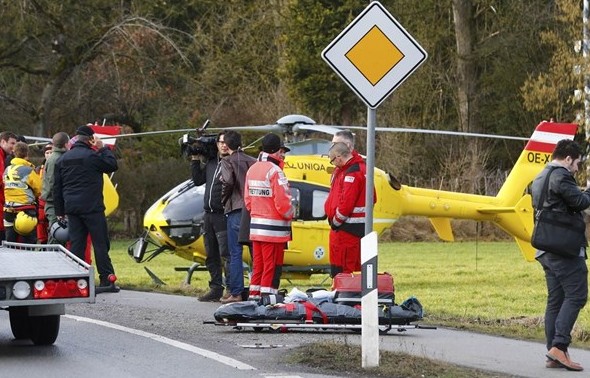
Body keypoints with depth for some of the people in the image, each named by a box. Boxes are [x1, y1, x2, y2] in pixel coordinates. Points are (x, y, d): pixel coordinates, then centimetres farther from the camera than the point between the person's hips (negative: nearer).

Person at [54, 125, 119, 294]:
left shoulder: (62, 160, 12)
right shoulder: (92, 156, -9)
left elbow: (57, 188, 13)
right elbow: (112, 165, 0)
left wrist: (60, 211, 17)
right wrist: (103, 148, 11)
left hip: (72, 209, 5)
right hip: (92, 208, -5)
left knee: (76, 244, 6)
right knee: (101, 243, -2)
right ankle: (107, 280, -4)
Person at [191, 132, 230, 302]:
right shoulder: (211, 162, 14)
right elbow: (198, 180, 21)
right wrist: (195, 160, 18)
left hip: (223, 216, -8)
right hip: (209, 215, 8)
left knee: (226, 254, -12)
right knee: (211, 256, 12)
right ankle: (215, 288, 19)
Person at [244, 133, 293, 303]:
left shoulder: (252, 170, 11)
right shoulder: (275, 171, -15)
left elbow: (247, 199, 15)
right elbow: (282, 202, -17)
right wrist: (290, 215, 0)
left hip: (255, 225, 8)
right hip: (274, 228, -8)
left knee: (258, 263, 14)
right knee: (272, 265, -4)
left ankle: (254, 295, 17)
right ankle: (268, 297, -5)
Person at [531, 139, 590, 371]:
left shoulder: (539, 179, 22)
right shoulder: (560, 176, -10)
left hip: (546, 250, 10)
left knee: (555, 300, 8)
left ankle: (553, 355, 5)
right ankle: (559, 345, -19)